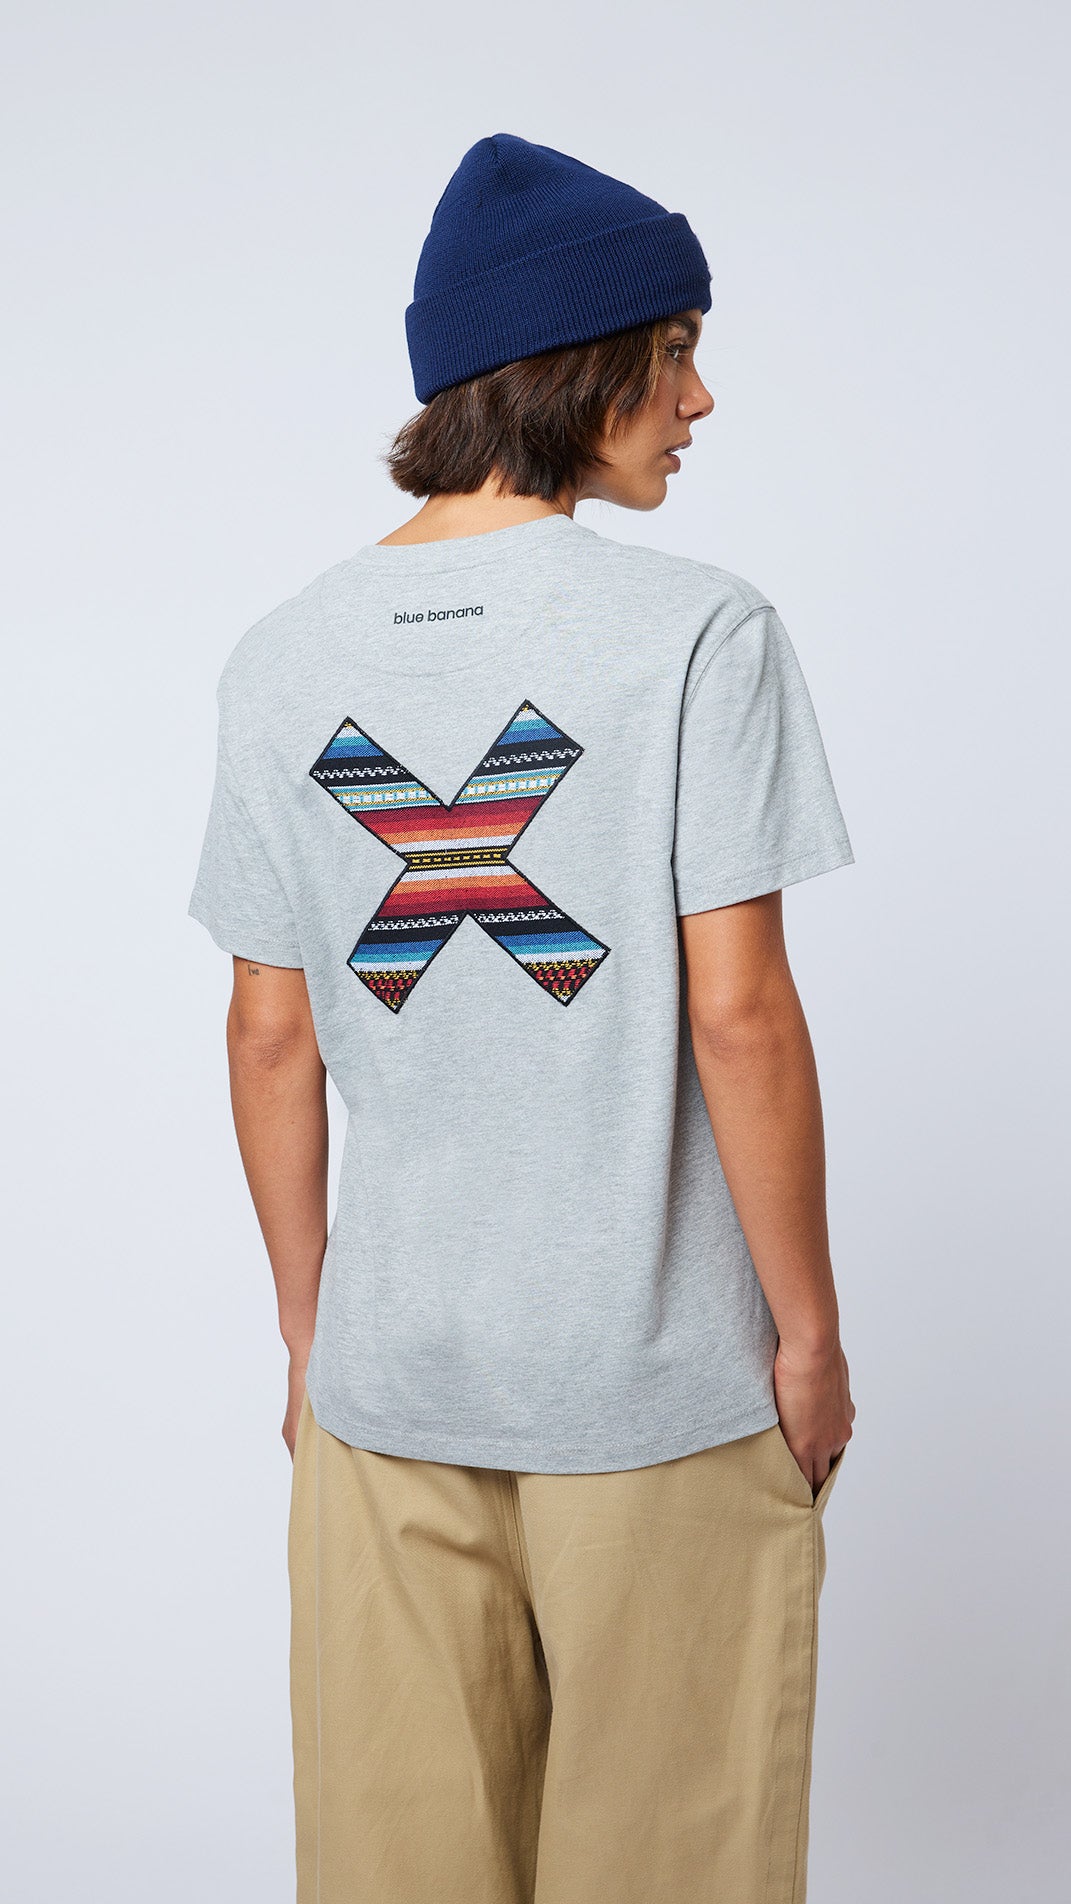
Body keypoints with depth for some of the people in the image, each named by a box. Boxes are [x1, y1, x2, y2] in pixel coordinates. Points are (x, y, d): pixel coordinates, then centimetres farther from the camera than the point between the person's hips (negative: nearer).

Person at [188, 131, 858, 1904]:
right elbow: (739, 1016, -15)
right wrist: (810, 1331, -3)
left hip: (387, 1371, 4)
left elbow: (270, 1040, 3)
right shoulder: (698, 629, -12)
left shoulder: (283, 657, 1)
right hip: (658, 1367, -3)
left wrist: (308, 1327, 13)